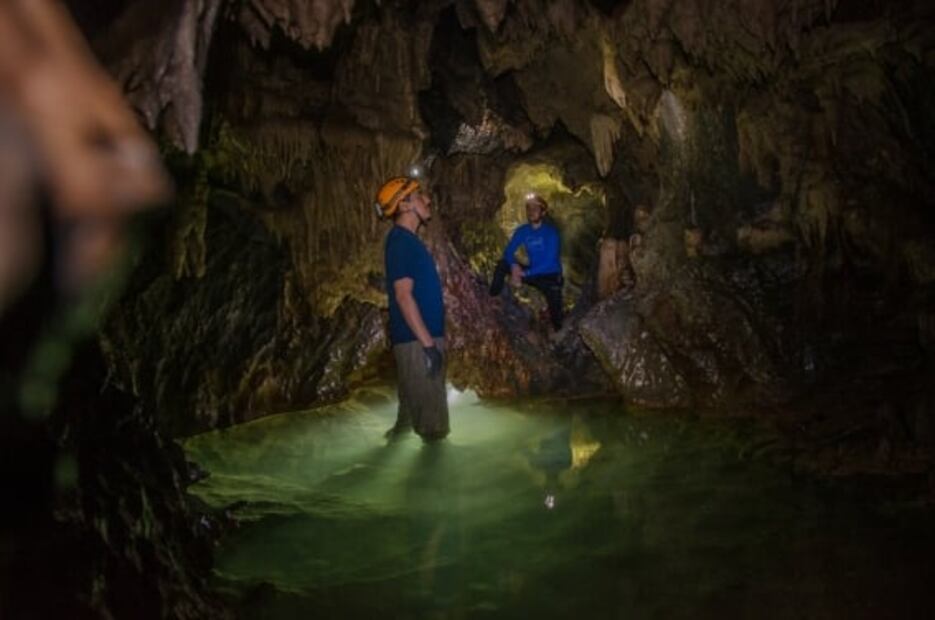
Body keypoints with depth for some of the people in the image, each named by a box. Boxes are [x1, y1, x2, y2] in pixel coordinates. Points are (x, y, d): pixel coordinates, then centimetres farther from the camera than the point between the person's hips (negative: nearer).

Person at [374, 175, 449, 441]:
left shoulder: (408, 240, 15)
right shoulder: (401, 241, -16)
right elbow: (403, 296, -22)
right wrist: (428, 343, -24)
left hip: (421, 337, 10)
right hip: (417, 339, -10)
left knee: (415, 403, 19)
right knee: (430, 411, -4)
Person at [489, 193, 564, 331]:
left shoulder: (551, 232, -18)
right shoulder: (522, 231, -1)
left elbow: (549, 262, -23)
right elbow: (508, 252, -2)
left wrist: (525, 274, -28)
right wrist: (514, 266, -25)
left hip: (551, 277, -5)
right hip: (533, 273, 5)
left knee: (555, 315, -21)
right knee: (503, 264, -11)